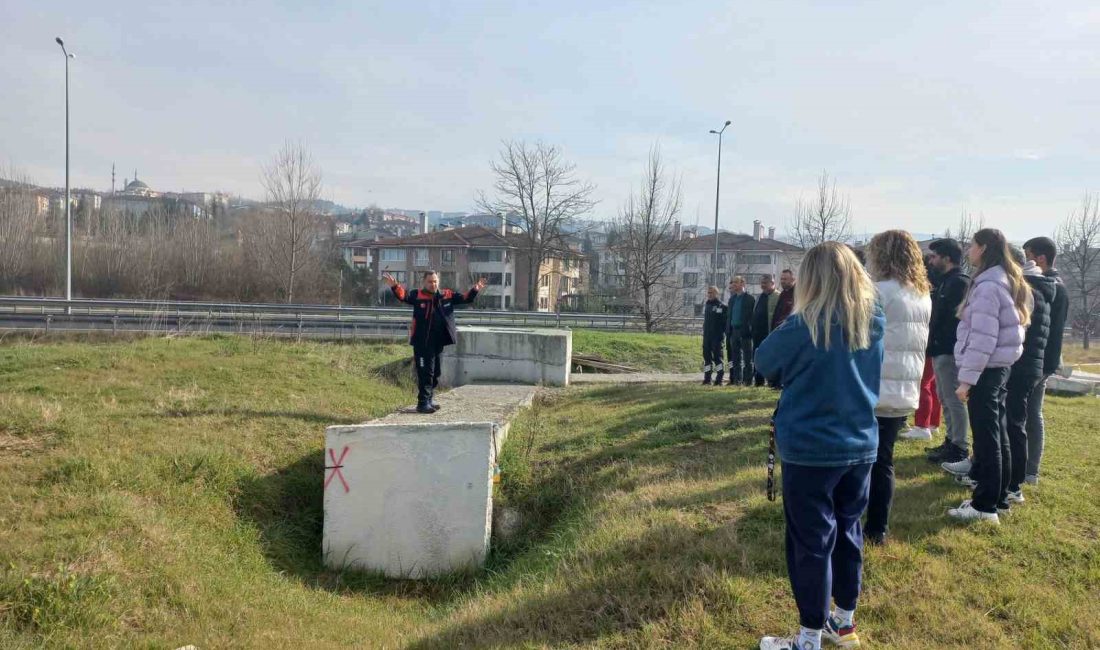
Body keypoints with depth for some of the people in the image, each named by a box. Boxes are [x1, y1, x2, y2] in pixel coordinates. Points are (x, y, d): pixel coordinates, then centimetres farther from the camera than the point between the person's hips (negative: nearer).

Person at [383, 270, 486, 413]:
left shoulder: (447, 295, 8)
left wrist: (475, 290, -10)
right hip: (422, 342, -5)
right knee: (425, 372, -6)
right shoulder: (418, 296, -3)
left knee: (435, 372, 15)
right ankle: (423, 402, -2)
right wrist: (394, 286, -36)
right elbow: (403, 296, -18)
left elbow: (465, 298, 7)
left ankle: (430, 399, 29)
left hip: (438, 342, 5)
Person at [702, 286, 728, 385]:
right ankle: (707, 379, 12)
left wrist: (723, 334, -14)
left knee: (717, 356, -5)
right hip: (706, 336, 7)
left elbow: (726, 321, -9)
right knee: (707, 356, 7)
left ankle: (719, 380, -2)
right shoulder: (706, 305, 16)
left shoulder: (721, 306, -6)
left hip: (717, 336, -7)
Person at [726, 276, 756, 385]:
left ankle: (748, 379, 1)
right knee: (736, 358, 9)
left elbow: (752, 316, -8)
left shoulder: (749, 299, -4)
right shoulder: (732, 299, 16)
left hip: (744, 331, -6)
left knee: (747, 358, -2)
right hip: (734, 331, 6)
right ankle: (737, 379, 14)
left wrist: (750, 330, -15)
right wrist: (728, 330, 8)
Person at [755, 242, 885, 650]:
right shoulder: (874, 324, -1)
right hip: (860, 447, 6)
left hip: (811, 450, -6)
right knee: (848, 533, 19)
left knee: (811, 543, 5)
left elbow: (764, 363, -4)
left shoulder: (804, 327, -19)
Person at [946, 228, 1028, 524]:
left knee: (986, 437, -5)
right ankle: (998, 497, 24)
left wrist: (967, 378, -19)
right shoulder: (1006, 281, 14)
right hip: (999, 366, 10)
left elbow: (982, 337, -22)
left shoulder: (988, 285, -17)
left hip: (986, 369, -10)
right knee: (997, 434, 15)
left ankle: (985, 505, 2)